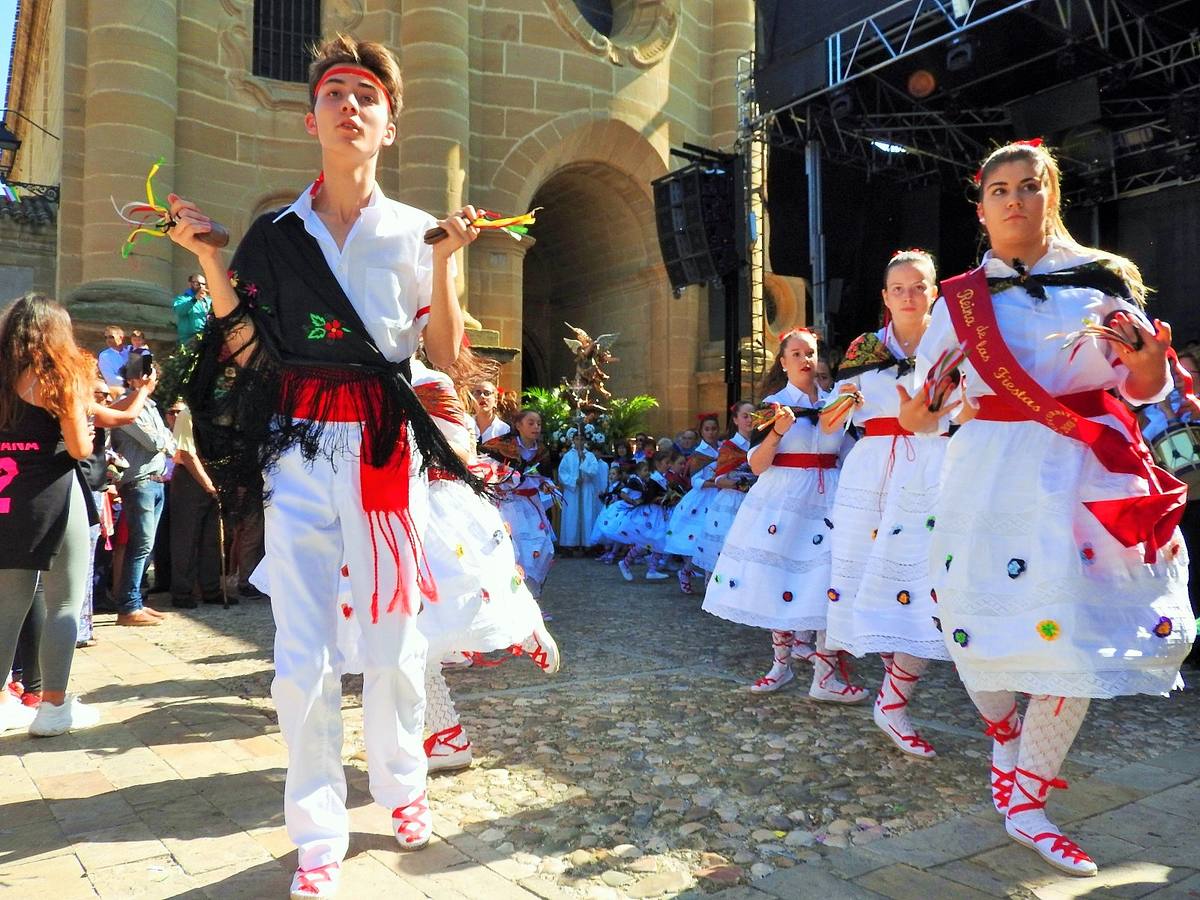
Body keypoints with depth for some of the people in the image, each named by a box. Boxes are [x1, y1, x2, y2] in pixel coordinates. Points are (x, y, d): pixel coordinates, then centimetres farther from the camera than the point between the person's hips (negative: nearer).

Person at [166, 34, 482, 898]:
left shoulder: (414, 231, 5)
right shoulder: (275, 232, 9)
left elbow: (447, 355, 1)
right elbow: (244, 350, 7)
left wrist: (444, 261, -9)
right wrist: (208, 255, 1)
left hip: (384, 447, -1)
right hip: (299, 451, 1)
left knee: (394, 634, 7)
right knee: (301, 653, 0)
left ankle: (401, 783, 31)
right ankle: (319, 830, 17)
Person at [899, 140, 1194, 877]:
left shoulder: (1103, 278, 6)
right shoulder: (960, 299, 6)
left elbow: (1141, 389, 6)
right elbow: (928, 407, 5)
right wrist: (918, 415, -18)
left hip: (1087, 473, 1)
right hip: (995, 475, 0)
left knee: (1078, 632, 0)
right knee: (992, 622, 1)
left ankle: (1026, 801, 17)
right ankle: (1006, 739, 35)